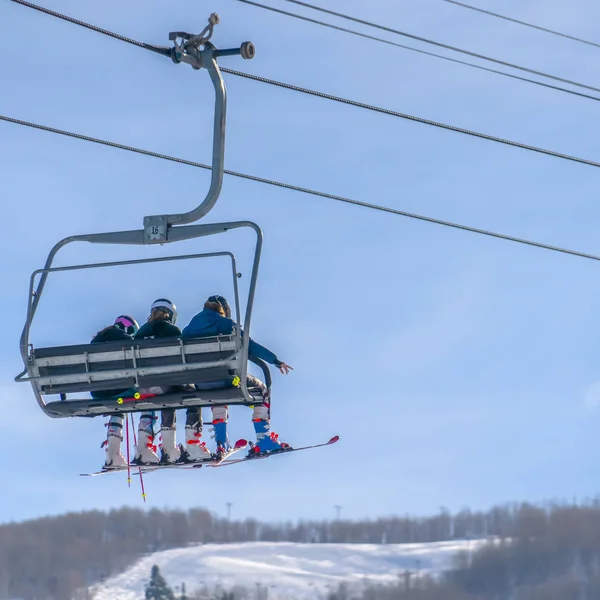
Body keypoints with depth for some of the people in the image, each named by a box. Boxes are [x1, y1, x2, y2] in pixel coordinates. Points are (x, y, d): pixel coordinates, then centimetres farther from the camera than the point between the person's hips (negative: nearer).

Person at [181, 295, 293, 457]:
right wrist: (276, 360, 2)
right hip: (223, 377, -5)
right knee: (261, 390, 18)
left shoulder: (189, 328, 20)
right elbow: (249, 345, -2)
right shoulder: (224, 323, 5)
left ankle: (221, 442, 31)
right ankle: (264, 440, 7)